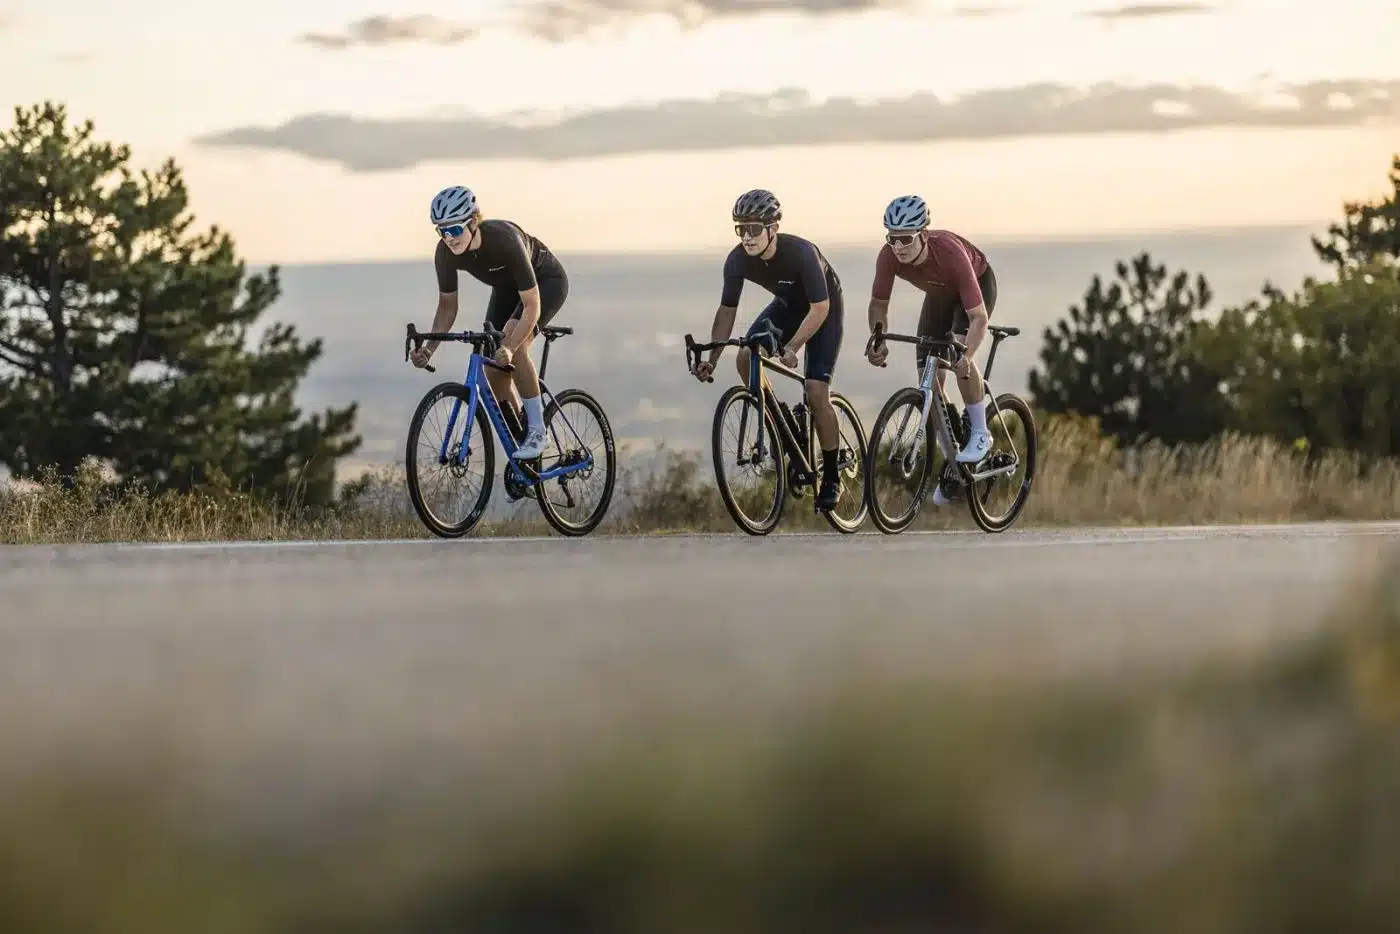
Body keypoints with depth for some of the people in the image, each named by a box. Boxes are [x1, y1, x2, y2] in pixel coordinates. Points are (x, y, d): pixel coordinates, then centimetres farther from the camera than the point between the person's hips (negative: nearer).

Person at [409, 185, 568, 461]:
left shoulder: (505, 240, -41)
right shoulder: (446, 252, -25)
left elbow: (532, 306, -38)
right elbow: (447, 305, -11)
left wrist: (509, 347, -51)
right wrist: (429, 348, -26)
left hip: (546, 280, -6)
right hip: (507, 286, 6)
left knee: (513, 346, -30)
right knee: (494, 371, -5)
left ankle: (536, 430, -20)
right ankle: (520, 444, 12)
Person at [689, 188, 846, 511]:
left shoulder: (801, 253, -36)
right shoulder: (738, 260, -22)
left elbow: (820, 309, -33)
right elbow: (727, 310, -12)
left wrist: (792, 348, -43)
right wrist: (711, 359, -21)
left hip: (823, 309, -5)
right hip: (787, 305, 5)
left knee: (816, 391, -16)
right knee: (746, 357, -20)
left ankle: (831, 478, -3)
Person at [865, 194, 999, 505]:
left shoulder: (951, 254, -42)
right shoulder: (889, 257, -30)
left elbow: (978, 317, -41)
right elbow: (878, 303, -14)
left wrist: (965, 356, -57)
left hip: (978, 284, -5)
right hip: (939, 293, 5)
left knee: (959, 354, -31)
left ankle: (980, 435, -14)